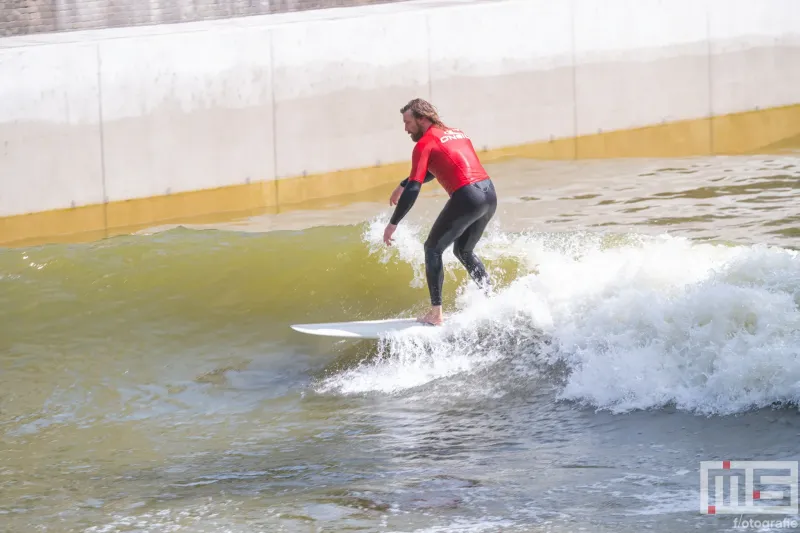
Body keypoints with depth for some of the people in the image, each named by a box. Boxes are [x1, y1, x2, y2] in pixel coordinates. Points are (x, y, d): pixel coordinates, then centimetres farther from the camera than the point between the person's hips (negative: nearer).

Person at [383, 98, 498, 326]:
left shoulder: (425, 144, -2)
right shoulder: (454, 133, 22)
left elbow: (413, 190, -9)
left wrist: (393, 224, -5)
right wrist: (403, 185, 37)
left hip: (467, 198, -8)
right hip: (490, 194, 8)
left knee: (433, 249, 7)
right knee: (463, 250, 25)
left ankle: (435, 313, 1)